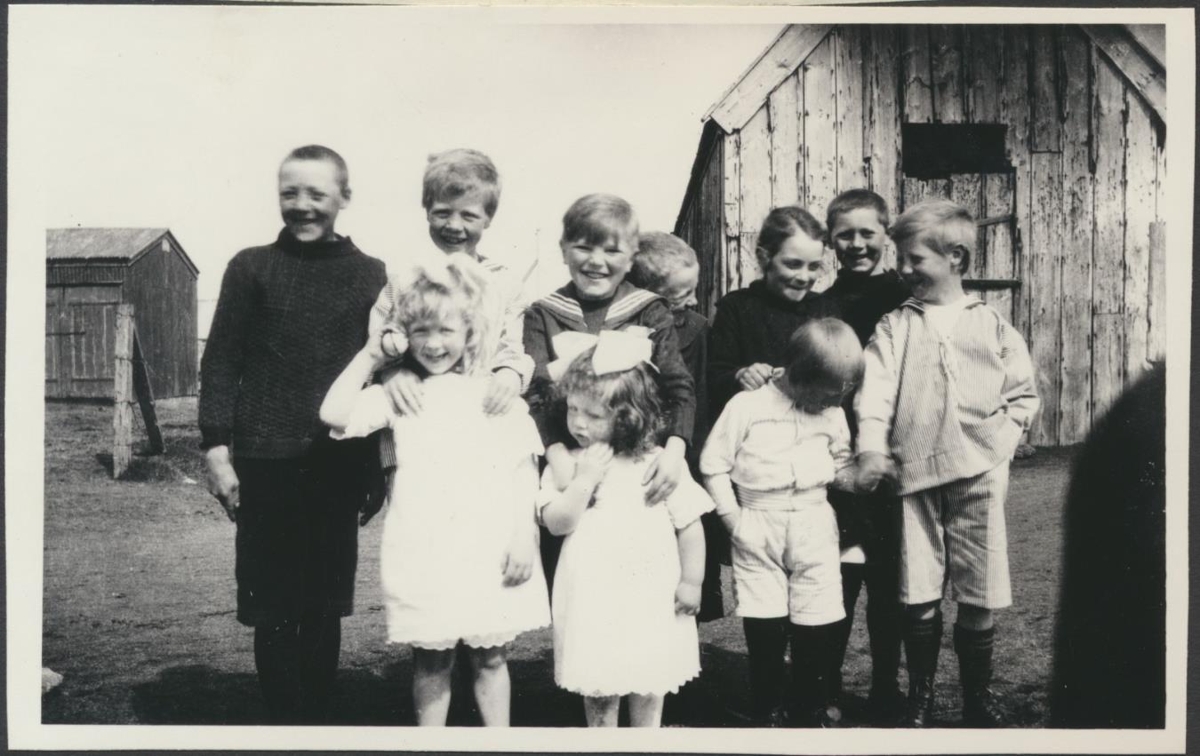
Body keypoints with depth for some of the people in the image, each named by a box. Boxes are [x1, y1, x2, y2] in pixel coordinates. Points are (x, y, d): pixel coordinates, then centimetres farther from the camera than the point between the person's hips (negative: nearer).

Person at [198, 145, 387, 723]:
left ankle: (317, 714, 23)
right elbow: (220, 362, 2)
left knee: (325, 604, 9)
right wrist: (217, 448, -6)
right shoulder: (251, 267, 3)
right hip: (266, 461, -1)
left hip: (340, 463, 1)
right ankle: (286, 718, 18)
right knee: (273, 605, 5)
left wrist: (383, 462, 6)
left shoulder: (370, 274, 6)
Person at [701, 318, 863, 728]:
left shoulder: (832, 412, 4)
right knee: (765, 625, 3)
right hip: (758, 527, -3)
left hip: (814, 524, 3)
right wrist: (733, 518, -9)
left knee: (818, 623, 5)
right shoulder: (746, 406, -10)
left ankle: (813, 708, 23)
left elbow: (842, 464, 15)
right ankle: (768, 711, 20)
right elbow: (713, 464, -5)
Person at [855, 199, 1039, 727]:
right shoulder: (895, 326, 5)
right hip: (915, 475, 0)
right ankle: (920, 695, 21)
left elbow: (1023, 392, 12)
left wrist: (1004, 435, -3)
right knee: (918, 596, 2)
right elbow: (876, 387, -7)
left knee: (979, 594, 7)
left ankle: (978, 694, 26)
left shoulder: (991, 325, 7)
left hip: (979, 476, 1)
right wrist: (871, 447, -20)